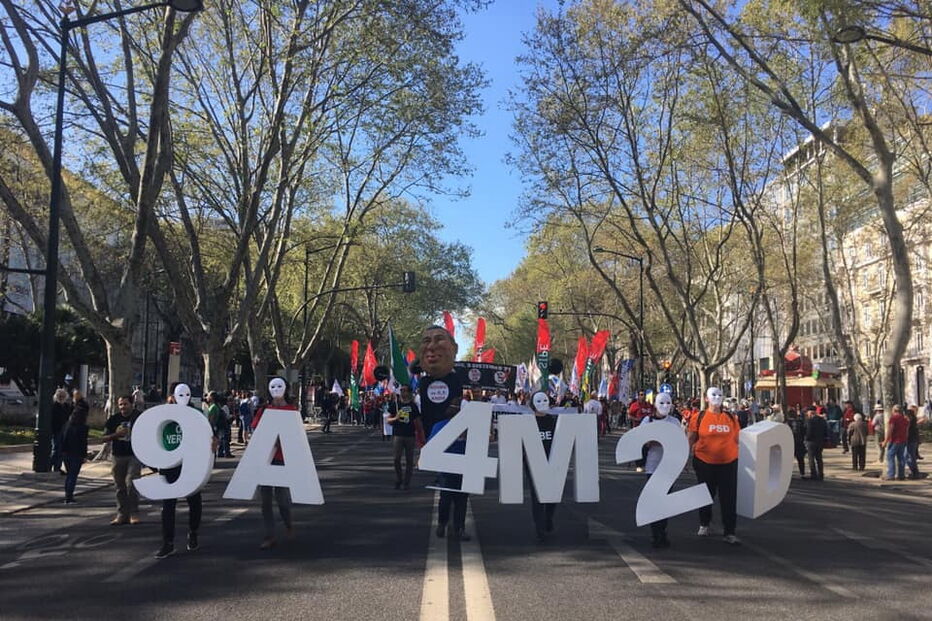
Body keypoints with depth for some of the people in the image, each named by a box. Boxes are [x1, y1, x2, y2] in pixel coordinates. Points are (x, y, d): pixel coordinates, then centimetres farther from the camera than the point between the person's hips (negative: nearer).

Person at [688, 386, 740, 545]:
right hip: (705, 463, -1)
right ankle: (704, 525, 34)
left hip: (729, 463, 1)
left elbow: (737, 440, 13)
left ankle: (729, 533, 7)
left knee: (729, 498, 0)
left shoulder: (731, 418, 5)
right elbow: (691, 440, 2)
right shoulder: (699, 418, -3)